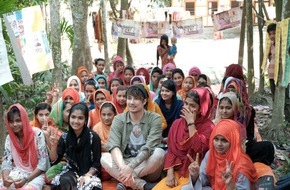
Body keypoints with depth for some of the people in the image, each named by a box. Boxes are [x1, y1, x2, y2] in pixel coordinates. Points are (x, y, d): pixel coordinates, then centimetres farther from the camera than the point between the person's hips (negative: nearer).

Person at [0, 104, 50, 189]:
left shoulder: (37, 134, -14)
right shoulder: (9, 138, 1)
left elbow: (43, 162, -14)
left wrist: (26, 179, -21)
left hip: (37, 174, -4)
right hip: (18, 173, 4)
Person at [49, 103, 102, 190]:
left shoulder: (94, 137, -8)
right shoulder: (65, 137, 0)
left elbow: (97, 163, -4)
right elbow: (54, 161, 0)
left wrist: (87, 175, -18)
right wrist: (54, 145, -15)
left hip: (89, 173, -2)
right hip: (71, 171, 3)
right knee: (64, 181, -32)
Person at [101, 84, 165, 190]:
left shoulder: (154, 119, -9)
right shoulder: (119, 119, -3)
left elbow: (149, 148, -22)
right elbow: (114, 146, -19)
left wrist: (131, 167, -37)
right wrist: (123, 167, -38)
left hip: (148, 168, -2)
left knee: (159, 153, -31)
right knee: (104, 158, -24)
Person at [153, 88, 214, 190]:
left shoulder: (208, 126, -8)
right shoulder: (177, 123, 7)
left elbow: (199, 149, -23)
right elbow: (171, 151, 8)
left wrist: (191, 123, -18)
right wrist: (170, 173, -6)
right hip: (177, 171, 4)